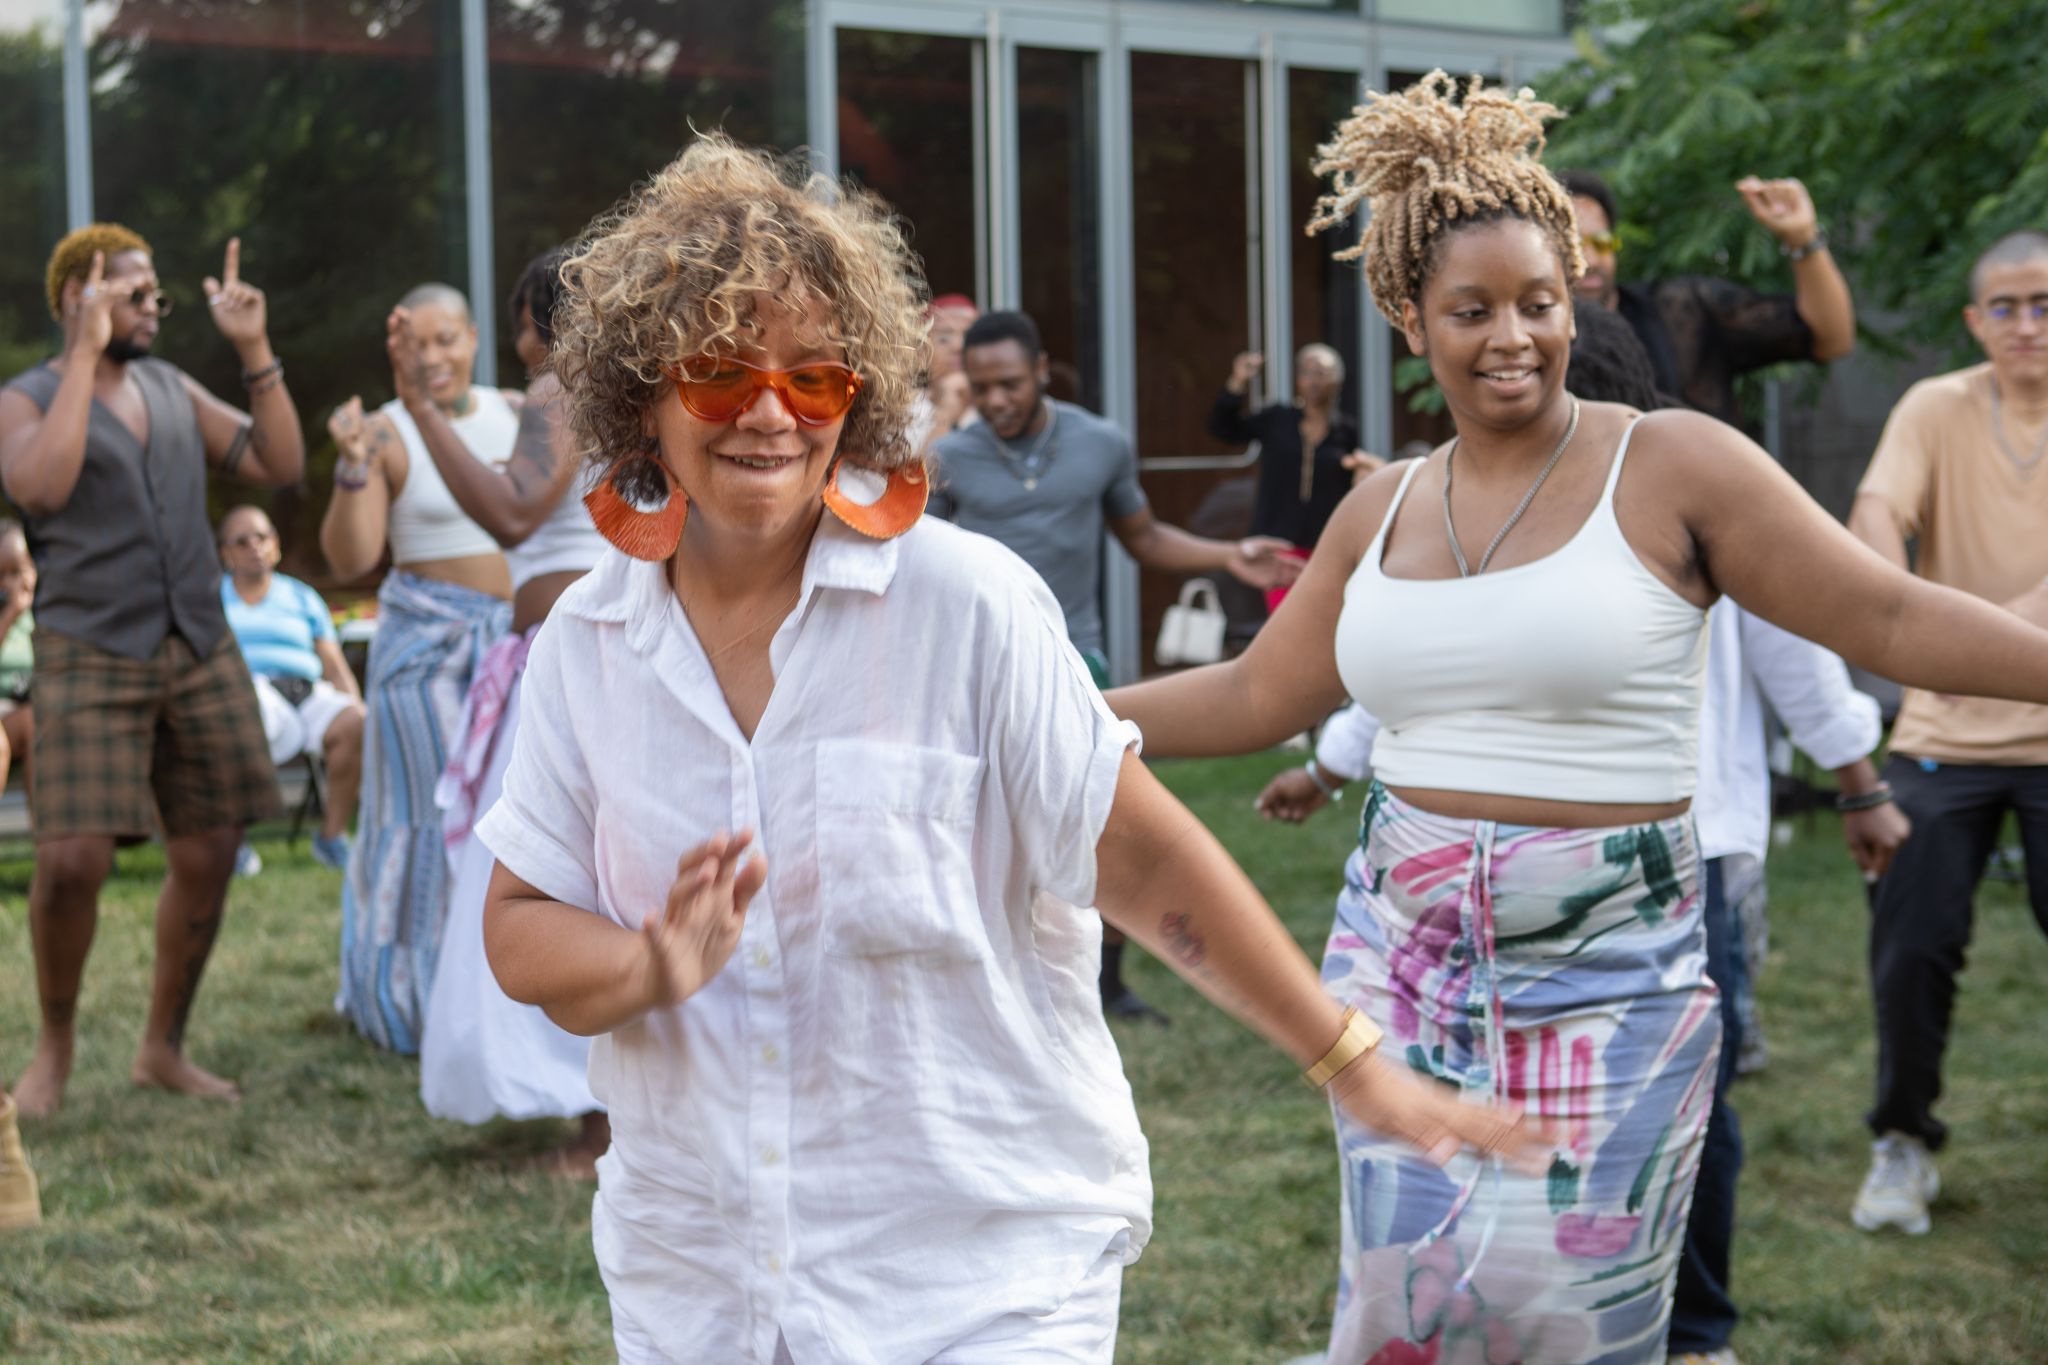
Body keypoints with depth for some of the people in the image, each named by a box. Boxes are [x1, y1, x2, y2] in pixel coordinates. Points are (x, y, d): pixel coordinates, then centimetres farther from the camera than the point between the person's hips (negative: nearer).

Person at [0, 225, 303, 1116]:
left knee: (207, 860, 4)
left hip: (202, 652, 5)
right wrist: (85, 353, -19)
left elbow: (280, 465, 9)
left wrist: (254, 350, 1)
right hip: (90, 658, -5)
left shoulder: (173, 390, 14)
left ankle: (163, 1049, 20)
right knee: (72, 862, -15)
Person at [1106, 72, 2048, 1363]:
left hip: (1608, 967, -4)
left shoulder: (1668, 466, -6)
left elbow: (1893, 619, -7)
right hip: (1404, 955, 4)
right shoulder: (1384, 509, 9)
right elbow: (1255, 695, 19)